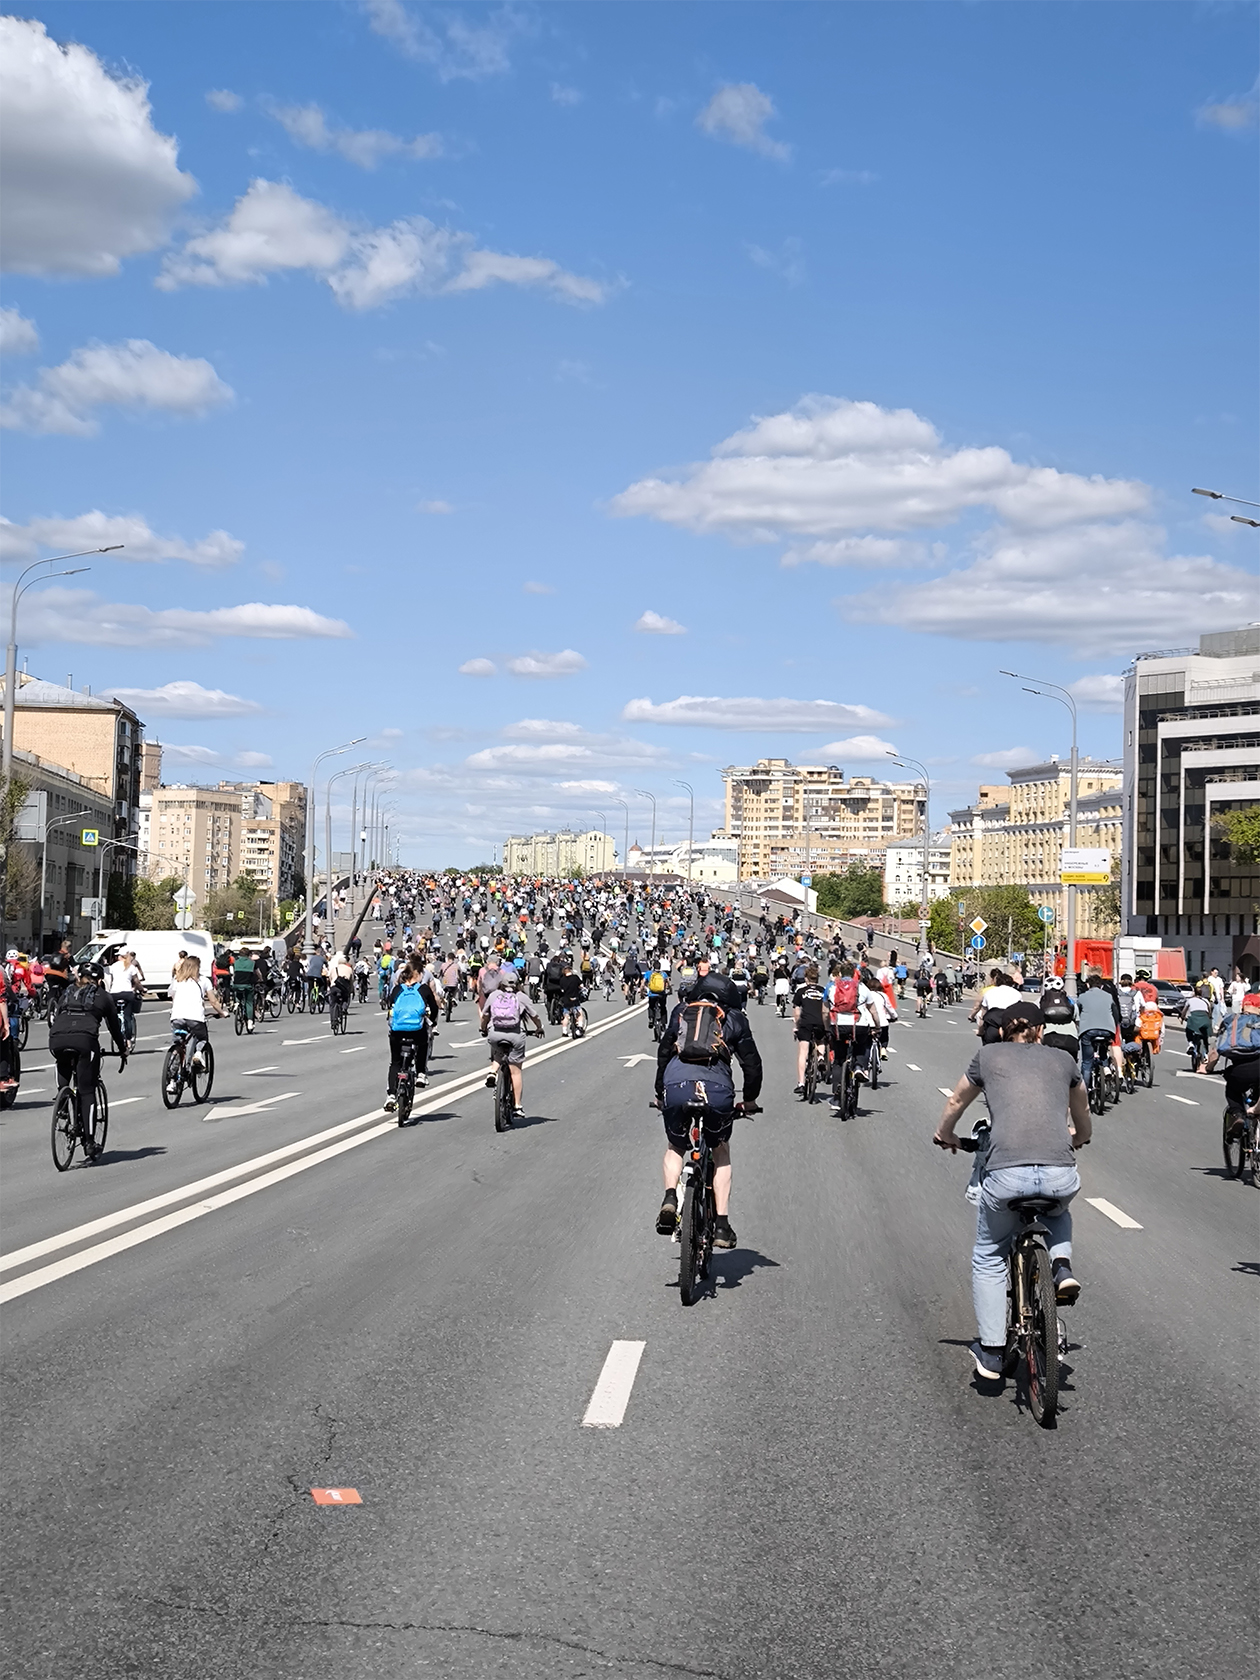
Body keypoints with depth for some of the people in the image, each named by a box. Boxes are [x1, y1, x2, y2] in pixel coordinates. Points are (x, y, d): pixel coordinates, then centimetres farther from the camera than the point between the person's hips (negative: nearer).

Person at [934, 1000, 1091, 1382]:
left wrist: (944, 1136, 53)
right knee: (1057, 1214, 38)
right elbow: (1082, 1114, 40)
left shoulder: (988, 1056, 17)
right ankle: (1061, 1267, 11)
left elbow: (956, 1102, 32)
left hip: (1006, 1174, -2)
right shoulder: (1061, 1059, 21)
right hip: (1060, 1175, 2)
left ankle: (991, 1351, 19)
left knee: (989, 1259, 21)